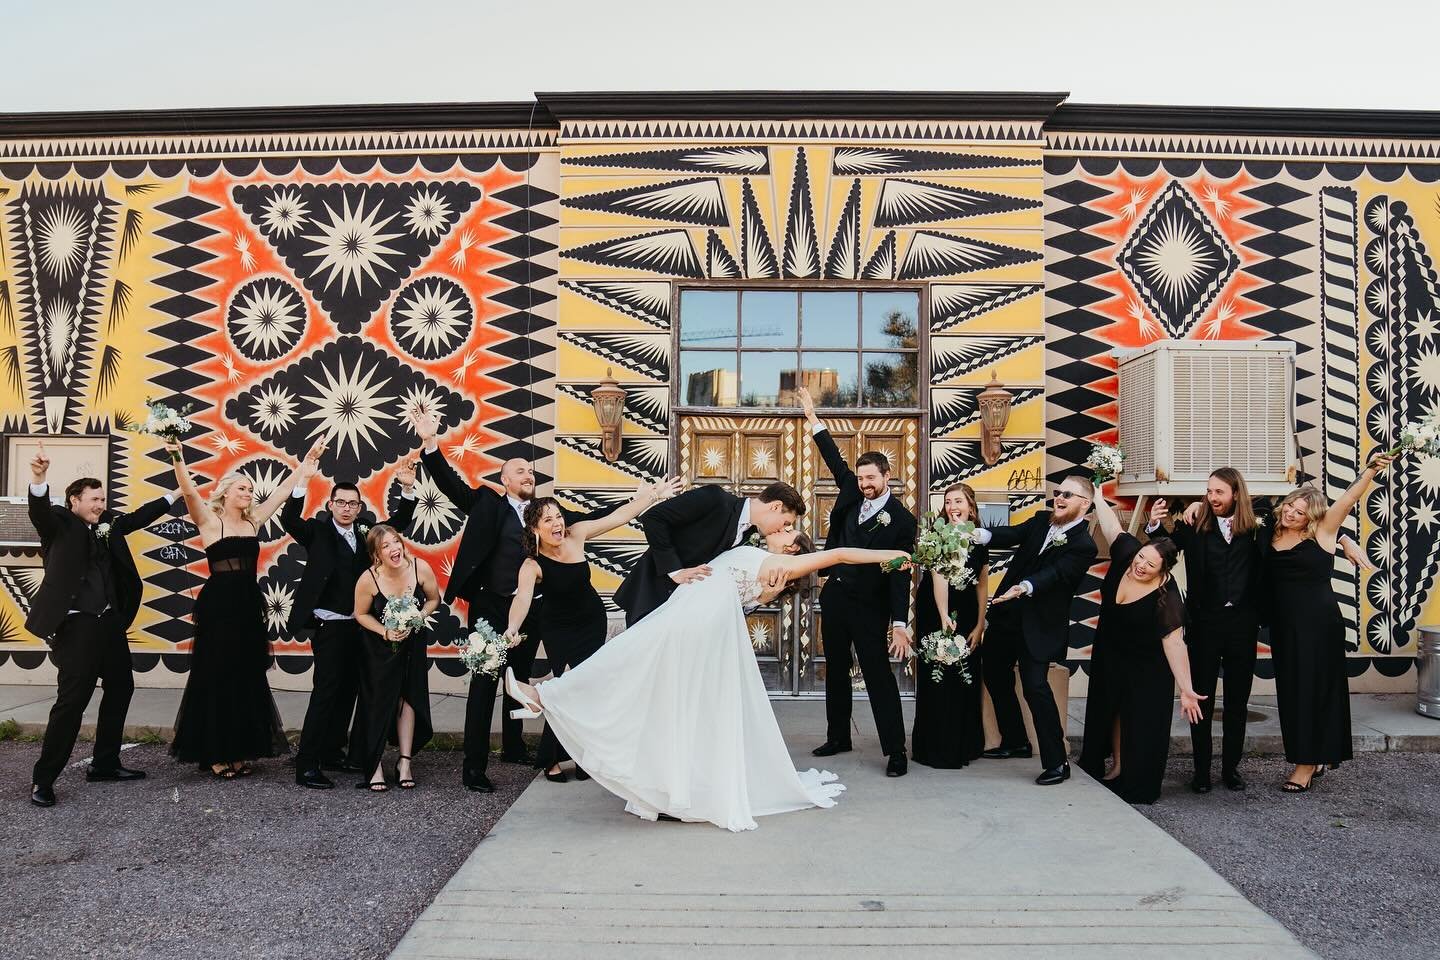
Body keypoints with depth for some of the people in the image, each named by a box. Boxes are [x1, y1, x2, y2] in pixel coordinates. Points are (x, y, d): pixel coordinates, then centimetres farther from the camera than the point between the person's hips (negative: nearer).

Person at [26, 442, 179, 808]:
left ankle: (104, 764, 29)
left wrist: (173, 495, 32)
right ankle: (43, 778, 5)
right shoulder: (59, 523, -7)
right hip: (77, 625, -8)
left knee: (120, 688, 16)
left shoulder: (109, 523, 11)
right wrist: (39, 478, -46)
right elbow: (39, 512, -27)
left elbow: (138, 517, 27)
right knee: (72, 700, -8)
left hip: (110, 621, 8)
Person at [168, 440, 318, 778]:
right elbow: (188, 491, -20)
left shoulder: (254, 520, 10)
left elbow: (283, 489, 14)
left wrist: (308, 459, 15)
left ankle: (240, 750, 18)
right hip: (218, 607, -6)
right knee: (216, 679, 2)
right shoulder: (210, 520, -4)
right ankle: (214, 753, 10)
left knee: (247, 680, 9)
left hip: (249, 607, 6)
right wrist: (177, 457, -33)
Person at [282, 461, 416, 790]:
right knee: (325, 692, -7)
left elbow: (399, 522, 6)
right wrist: (303, 480, -33)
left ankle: (332, 752, 28)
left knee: (348, 692, 14)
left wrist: (407, 487, -9)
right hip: (329, 626, -6)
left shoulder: (366, 532, 8)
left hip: (360, 626, 6)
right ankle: (306, 765, 0)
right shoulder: (318, 532, -5)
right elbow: (289, 519, -20)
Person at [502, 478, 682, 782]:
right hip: (560, 630, -3)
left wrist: (654, 495, -11)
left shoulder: (576, 534, -16)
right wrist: (512, 628, -61)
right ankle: (551, 760, 12)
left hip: (592, 622, 3)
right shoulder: (532, 565, -25)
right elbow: (522, 597, -42)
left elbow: (619, 516, -11)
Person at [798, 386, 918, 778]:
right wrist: (812, 417, 10)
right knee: (836, 670, 15)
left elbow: (900, 574, -17)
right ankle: (838, 737, 28)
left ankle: (895, 751, 4)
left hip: (869, 606, -6)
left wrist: (900, 623, -23)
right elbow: (834, 460, 12)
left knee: (879, 676, -3)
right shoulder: (852, 494, 3)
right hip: (834, 595, 7)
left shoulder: (901, 519, -13)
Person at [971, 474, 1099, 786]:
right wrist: (981, 535, -27)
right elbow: (1012, 534, -7)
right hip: (1007, 613, 7)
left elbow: (1054, 573, -26)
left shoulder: (1083, 545, -13)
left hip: (1038, 625, -7)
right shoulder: (1042, 520, 6)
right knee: (995, 677, 17)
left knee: (1034, 686, -15)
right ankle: (1015, 742, 35)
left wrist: (1025, 587, -45)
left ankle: (1056, 763, -2)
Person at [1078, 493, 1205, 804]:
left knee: (1142, 722, 4)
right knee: (1112, 711, 18)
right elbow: (1111, 524, -9)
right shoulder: (1126, 553, -21)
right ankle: (1117, 768, 35)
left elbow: (1174, 643, -34)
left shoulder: (1166, 598, -33)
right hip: (1109, 655, 6)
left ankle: (1138, 783, 19)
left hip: (1146, 668, -6)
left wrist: (1186, 690, -37)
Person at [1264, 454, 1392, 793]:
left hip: (1318, 624, -5)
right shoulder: (1271, 538, 6)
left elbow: (1349, 499, -16)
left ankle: (1307, 763, 9)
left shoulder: (1321, 533, -5)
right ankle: (1312, 758, 26)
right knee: (1291, 691, 11)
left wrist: (1371, 470, -29)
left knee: (1313, 689, 0)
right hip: (1283, 626, 5)